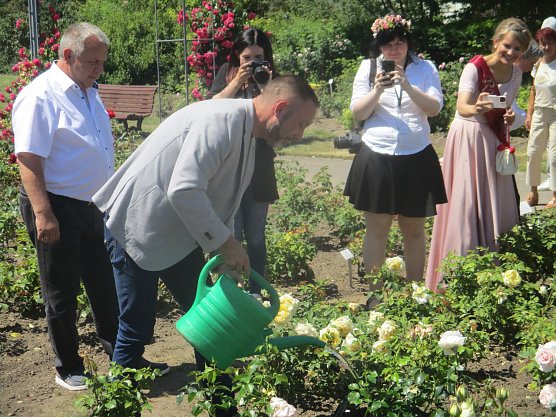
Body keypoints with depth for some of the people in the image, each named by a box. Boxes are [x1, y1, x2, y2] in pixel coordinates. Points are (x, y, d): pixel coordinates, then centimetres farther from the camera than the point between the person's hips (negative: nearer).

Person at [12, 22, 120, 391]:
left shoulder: (89, 92, 12)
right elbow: (29, 160, -21)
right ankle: (69, 369, 21)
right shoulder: (40, 96, -16)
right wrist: (43, 214, -26)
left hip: (94, 207, 8)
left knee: (106, 287, 16)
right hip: (58, 209, -8)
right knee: (62, 294, 6)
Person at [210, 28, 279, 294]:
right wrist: (238, 81, -15)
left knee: (255, 235, 9)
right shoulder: (227, 73, 6)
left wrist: (266, 87, -18)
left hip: (259, 169, 1)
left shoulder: (271, 79, 5)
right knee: (231, 234, -2)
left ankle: (255, 292, 18)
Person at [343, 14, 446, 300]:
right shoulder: (368, 68, 5)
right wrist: (378, 89, -15)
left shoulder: (425, 68, 4)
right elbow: (358, 113, 1)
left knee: (414, 229, 8)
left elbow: (435, 108, -6)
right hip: (377, 158, 0)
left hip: (416, 159, 0)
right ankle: (373, 296, 13)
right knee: (376, 229, 3)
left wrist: (407, 86, -18)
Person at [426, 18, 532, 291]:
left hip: (493, 142, 6)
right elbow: (462, 107, -29)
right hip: (468, 140, -6)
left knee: (496, 205, 8)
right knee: (466, 205, -7)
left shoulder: (515, 74, 6)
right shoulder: (475, 67, -15)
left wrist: (509, 118, -2)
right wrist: (476, 108, -50)